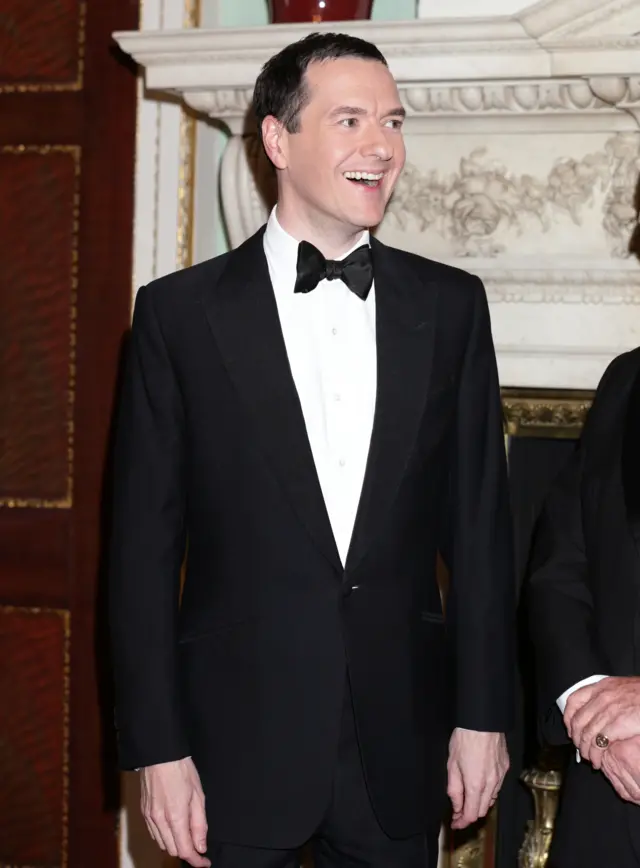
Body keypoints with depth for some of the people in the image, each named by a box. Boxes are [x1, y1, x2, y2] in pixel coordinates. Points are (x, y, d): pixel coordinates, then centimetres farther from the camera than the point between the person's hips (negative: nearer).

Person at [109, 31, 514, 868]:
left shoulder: (450, 305, 3)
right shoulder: (181, 312, -4)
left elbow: (480, 523, 5)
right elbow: (144, 546, -4)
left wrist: (484, 713, 2)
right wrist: (158, 749, -7)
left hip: (401, 747, 2)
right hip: (239, 745, -2)